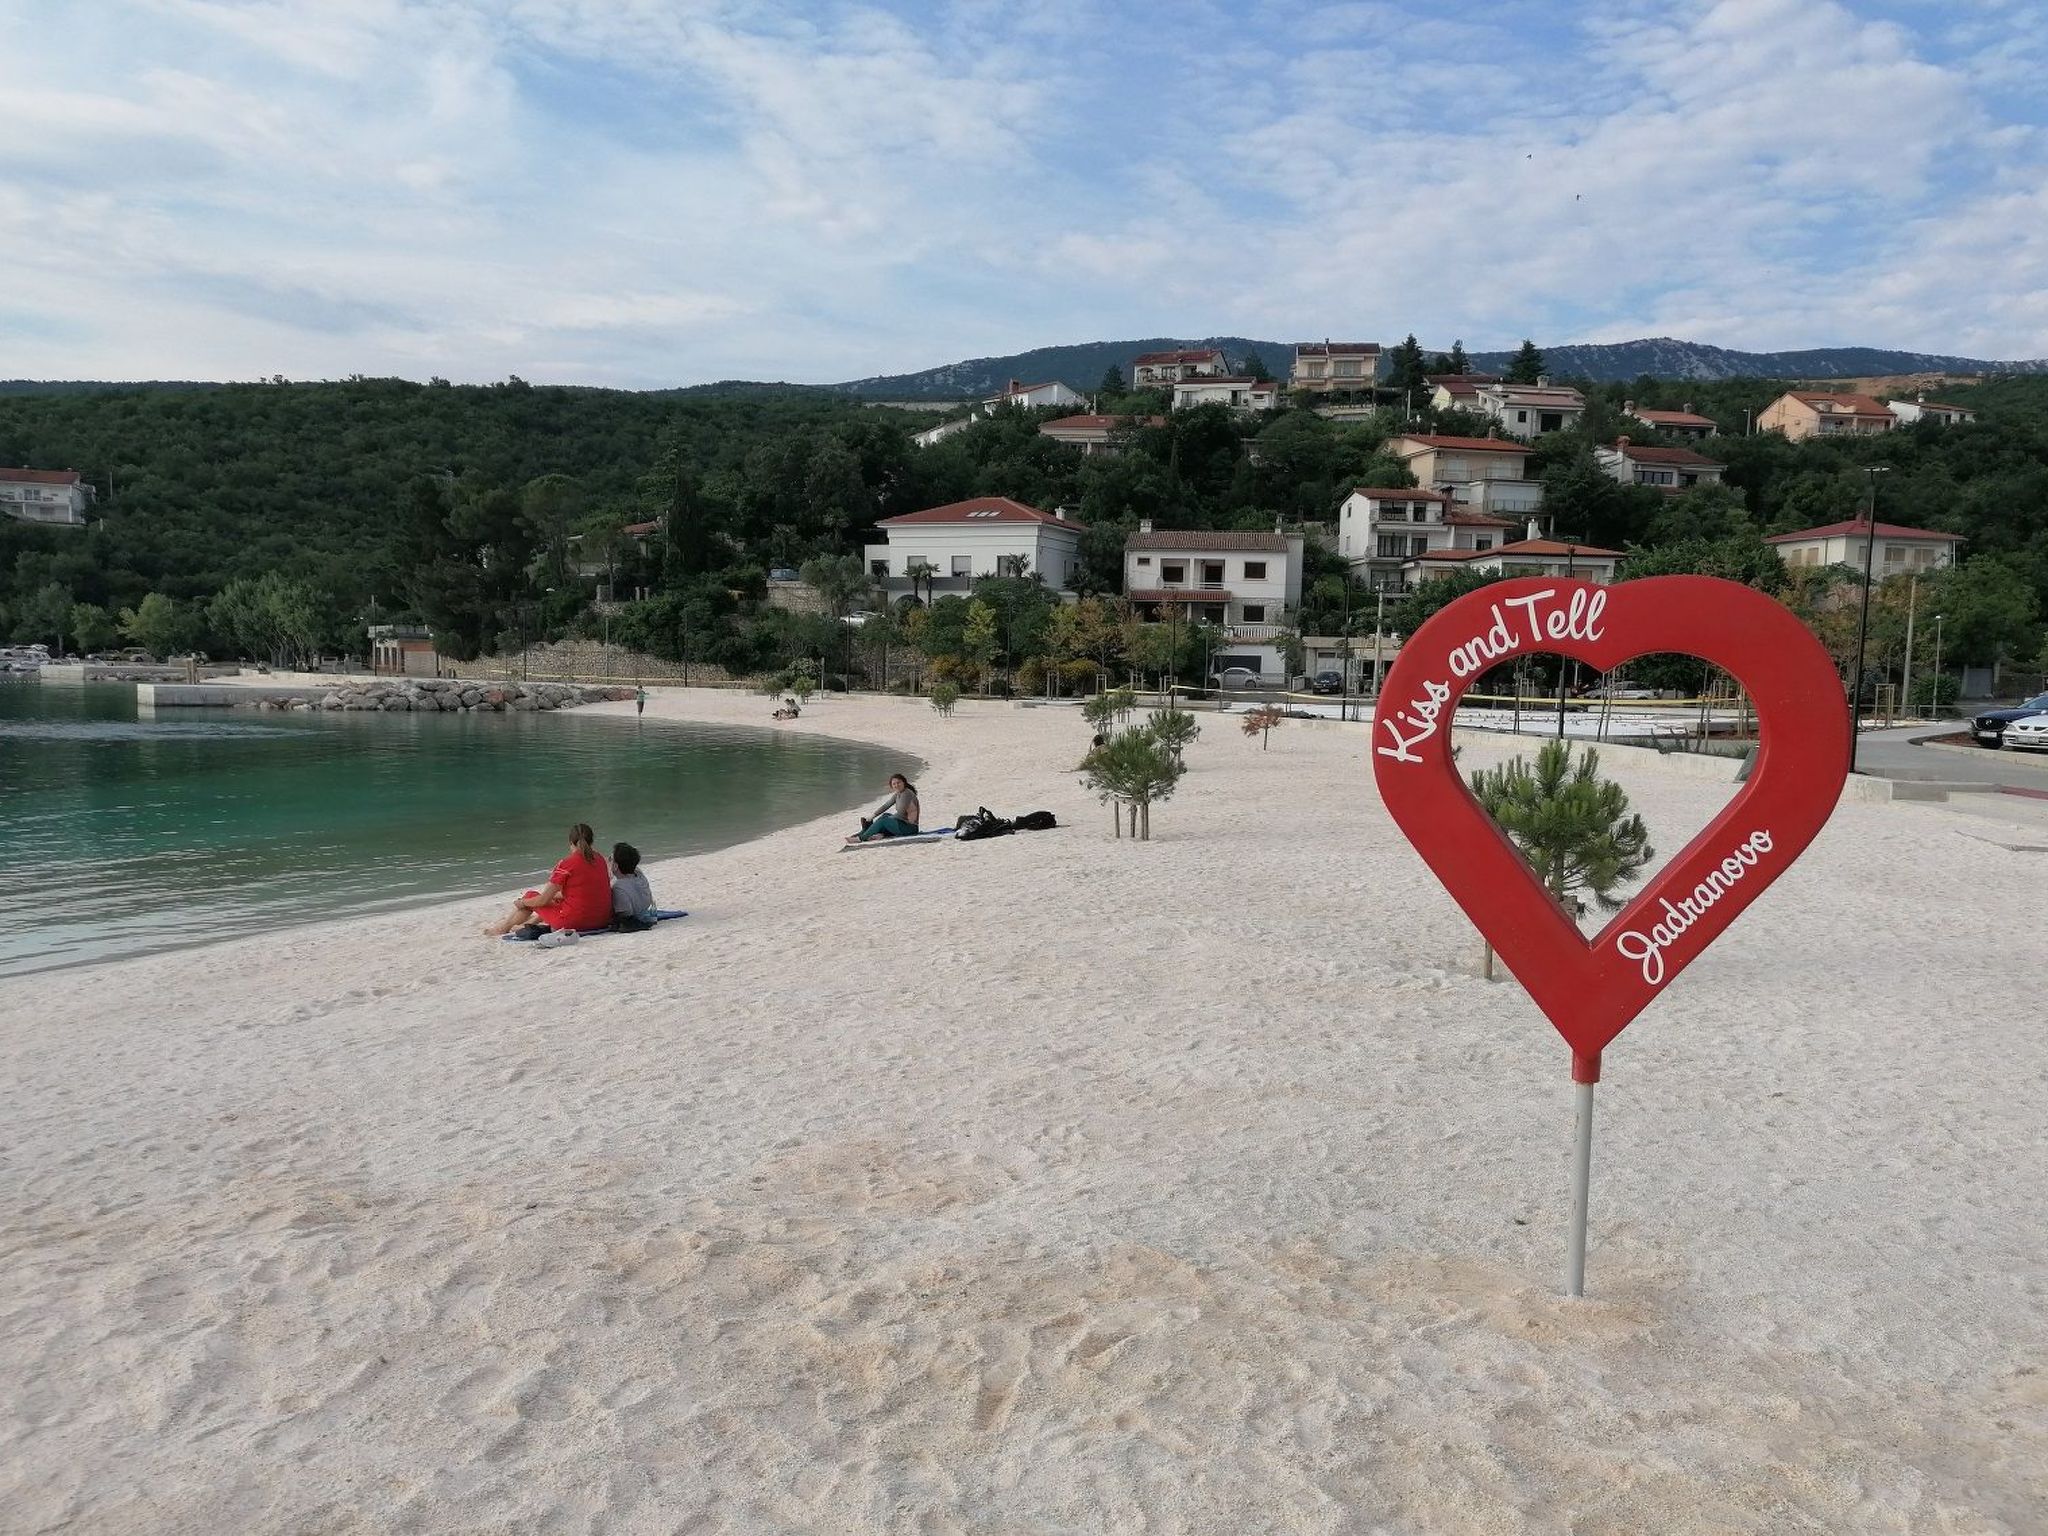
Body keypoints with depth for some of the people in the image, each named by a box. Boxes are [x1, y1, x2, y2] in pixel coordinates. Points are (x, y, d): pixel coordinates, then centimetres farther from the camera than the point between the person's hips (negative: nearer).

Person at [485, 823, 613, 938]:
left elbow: (543, 900, -7)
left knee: (531, 896, 16)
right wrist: (558, 895, 32)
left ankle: (503, 928, 37)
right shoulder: (600, 859, 6)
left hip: (574, 923, -6)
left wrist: (522, 902, 12)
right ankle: (532, 921, 47)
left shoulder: (567, 865, -13)